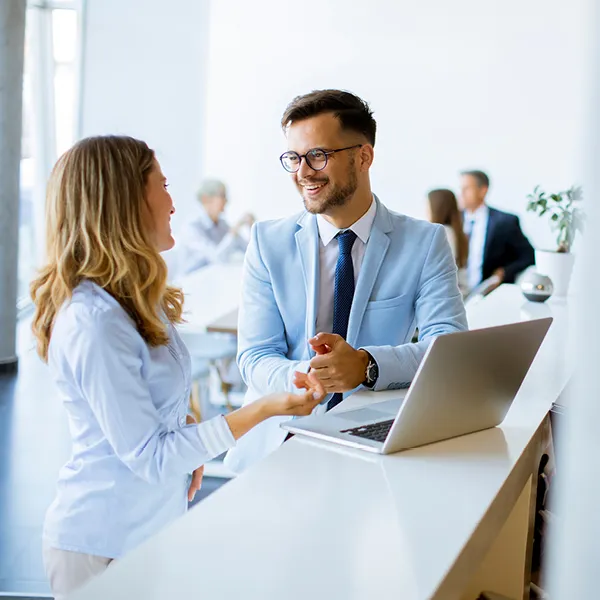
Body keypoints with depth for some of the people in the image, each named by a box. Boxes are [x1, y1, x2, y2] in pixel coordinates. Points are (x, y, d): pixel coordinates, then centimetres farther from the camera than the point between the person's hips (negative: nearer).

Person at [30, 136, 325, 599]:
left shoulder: (137, 300, 3)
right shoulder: (94, 322, -25)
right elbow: (148, 457, -22)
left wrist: (190, 450, -2)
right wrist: (261, 410, -25)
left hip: (155, 526, 8)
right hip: (106, 547, -8)